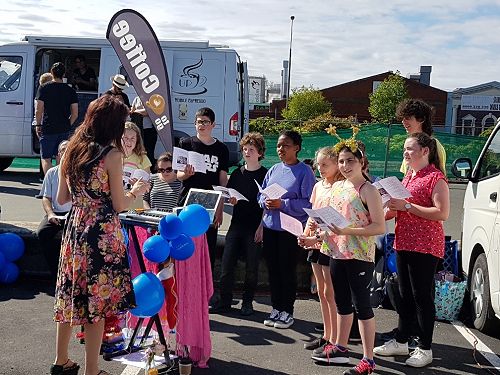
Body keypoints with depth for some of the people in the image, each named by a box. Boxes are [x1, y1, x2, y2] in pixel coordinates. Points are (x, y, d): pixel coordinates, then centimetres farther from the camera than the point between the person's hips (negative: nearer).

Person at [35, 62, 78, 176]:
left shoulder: (44, 88, -4)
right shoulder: (70, 91, 3)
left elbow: (38, 110, -8)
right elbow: (75, 114, 1)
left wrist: (38, 125, 4)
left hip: (48, 129, -3)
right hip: (64, 130, 3)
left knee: (46, 159, 3)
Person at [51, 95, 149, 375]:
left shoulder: (72, 150, 7)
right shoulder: (112, 155, -11)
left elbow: (62, 199, 12)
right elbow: (119, 205, -9)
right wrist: (136, 192, 9)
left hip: (75, 229, 7)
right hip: (103, 233, -7)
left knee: (71, 294, 17)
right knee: (97, 299, 2)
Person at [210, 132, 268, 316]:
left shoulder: (265, 174, -3)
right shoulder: (237, 173, 11)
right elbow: (229, 195, 19)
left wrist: (261, 227, -12)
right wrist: (231, 199, -5)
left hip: (255, 227, -4)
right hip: (237, 223, 4)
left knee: (251, 268, 3)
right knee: (227, 265, 1)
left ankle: (247, 302, 17)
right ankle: (224, 302, 10)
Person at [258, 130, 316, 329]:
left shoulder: (304, 171, -8)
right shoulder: (273, 170, 10)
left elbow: (308, 202, -15)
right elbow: (261, 194, 14)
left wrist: (282, 204, -20)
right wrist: (265, 202, -8)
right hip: (270, 226, 6)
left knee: (288, 270, 4)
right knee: (273, 269, 12)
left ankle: (287, 311, 17)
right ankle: (276, 308, 25)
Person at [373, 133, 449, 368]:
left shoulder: (436, 177, -12)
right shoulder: (409, 176, 16)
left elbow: (442, 213, -21)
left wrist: (406, 206, -22)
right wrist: (390, 209, 6)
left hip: (425, 246, -9)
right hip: (403, 243, 9)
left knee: (422, 296, -1)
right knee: (405, 295, 15)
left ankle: (425, 349, 10)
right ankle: (401, 342, 26)